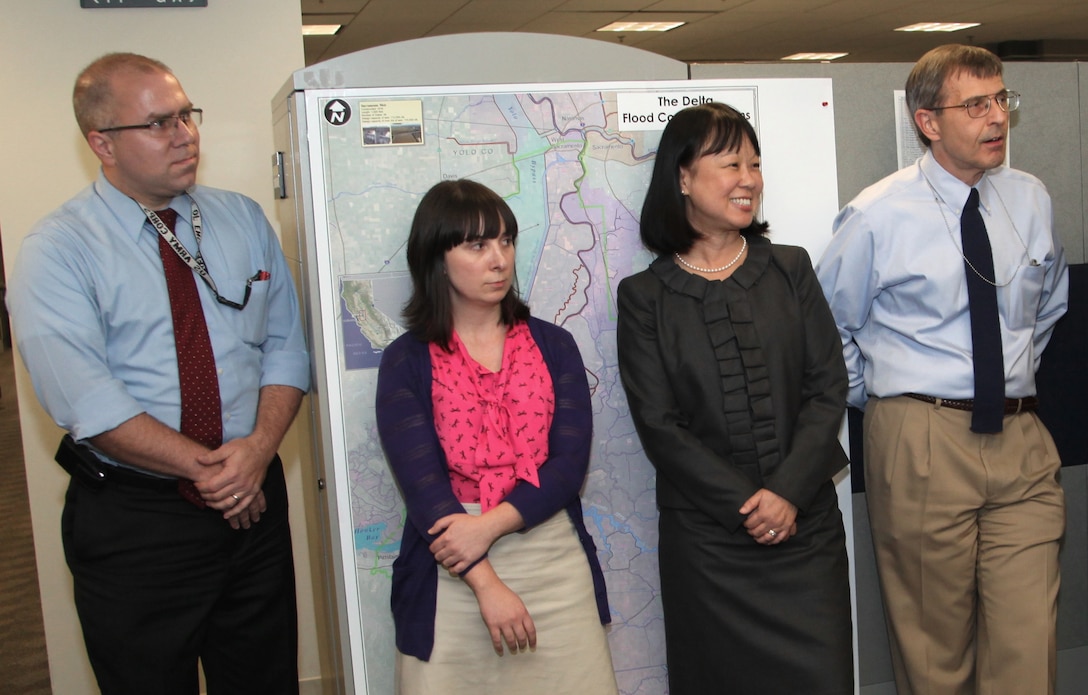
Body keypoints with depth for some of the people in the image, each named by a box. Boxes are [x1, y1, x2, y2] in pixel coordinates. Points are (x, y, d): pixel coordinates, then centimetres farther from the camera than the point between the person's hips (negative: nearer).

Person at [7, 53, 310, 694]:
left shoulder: (244, 220, 5)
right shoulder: (58, 249, -8)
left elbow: (285, 346, 2)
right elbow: (86, 402, -18)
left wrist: (261, 447, -15)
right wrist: (209, 468, -18)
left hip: (256, 503, 4)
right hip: (133, 520, -3)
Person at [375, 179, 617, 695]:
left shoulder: (553, 346, 7)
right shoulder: (406, 362, 1)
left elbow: (569, 463, -2)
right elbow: (421, 483, -9)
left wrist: (489, 525, -16)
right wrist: (487, 584, -16)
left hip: (555, 560, 2)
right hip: (451, 576, -2)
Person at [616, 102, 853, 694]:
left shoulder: (790, 270, 8)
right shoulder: (644, 296, 0)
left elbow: (828, 387, 1)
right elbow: (659, 424, -5)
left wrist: (787, 493, -11)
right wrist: (746, 505, -12)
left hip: (807, 528, 2)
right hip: (705, 539, -2)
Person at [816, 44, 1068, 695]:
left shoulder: (1031, 200, 7)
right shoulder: (878, 215, -6)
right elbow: (831, 326, 4)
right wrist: (878, 401, 6)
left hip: (1021, 440, 4)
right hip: (921, 443, -3)